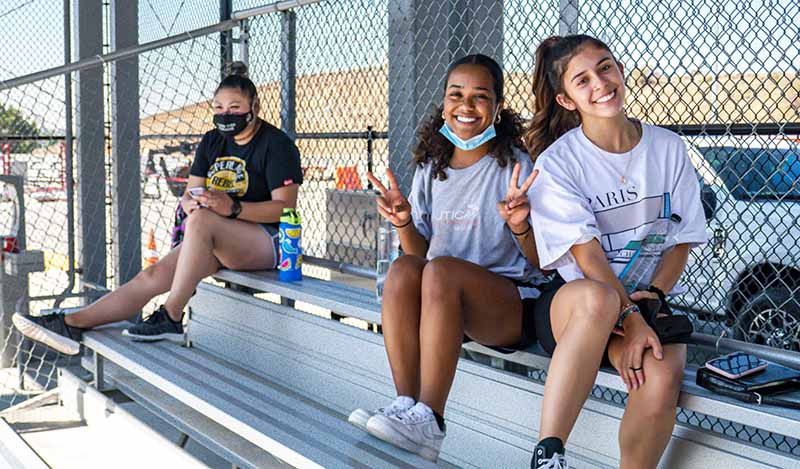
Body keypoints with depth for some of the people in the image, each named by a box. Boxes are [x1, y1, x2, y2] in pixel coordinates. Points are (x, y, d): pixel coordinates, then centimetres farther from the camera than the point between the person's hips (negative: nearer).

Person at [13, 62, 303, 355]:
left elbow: (285, 207, -16)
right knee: (154, 276, -12)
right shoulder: (212, 141, 14)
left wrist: (233, 208, -29)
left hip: (267, 241, -7)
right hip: (216, 242, 7)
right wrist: (192, 203, -14)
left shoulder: (276, 144, -7)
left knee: (201, 220, -34)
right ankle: (71, 324, -17)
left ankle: (171, 318, -31)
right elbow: (188, 196, 12)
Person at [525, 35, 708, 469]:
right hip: (572, 306, -2)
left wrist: (652, 297, -11)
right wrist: (629, 316, -24)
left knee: (662, 376, -32)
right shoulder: (556, 162, -3)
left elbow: (682, 238, 6)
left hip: (649, 303, 3)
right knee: (598, 301, -40)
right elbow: (586, 253, -12)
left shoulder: (668, 148, 7)